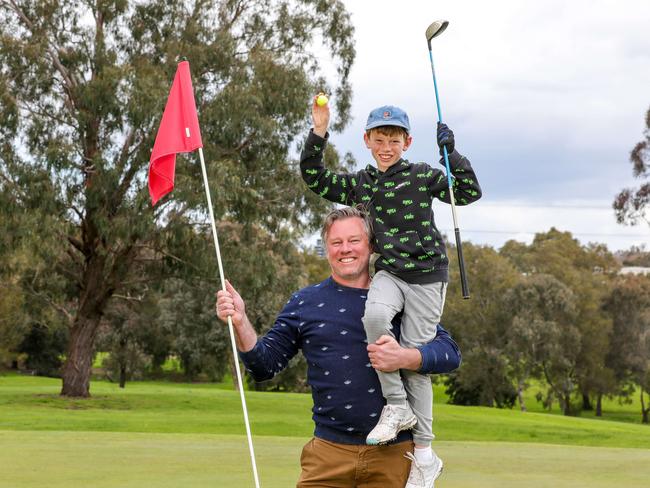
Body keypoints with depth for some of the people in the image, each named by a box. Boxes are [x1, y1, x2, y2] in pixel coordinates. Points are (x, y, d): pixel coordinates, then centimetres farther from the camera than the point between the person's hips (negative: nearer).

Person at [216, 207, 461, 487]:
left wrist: (405, 358, -18)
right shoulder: (306, 303, 7)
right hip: (329, 451, 0)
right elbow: (264, 366, 6)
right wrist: (241, 322, -11)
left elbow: (450, 353, 1)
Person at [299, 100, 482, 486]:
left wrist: (451, 154, -15)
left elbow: (469, 192, -5)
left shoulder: (423, 176, 0)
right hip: (389, 272, 2)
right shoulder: (359, 184, 9)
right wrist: (319, 134, -3)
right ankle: (397, 406, -17)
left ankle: (424, 450, 7)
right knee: (375, 315, -31)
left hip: (427, 273, -2)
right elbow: (315, 179, 6)